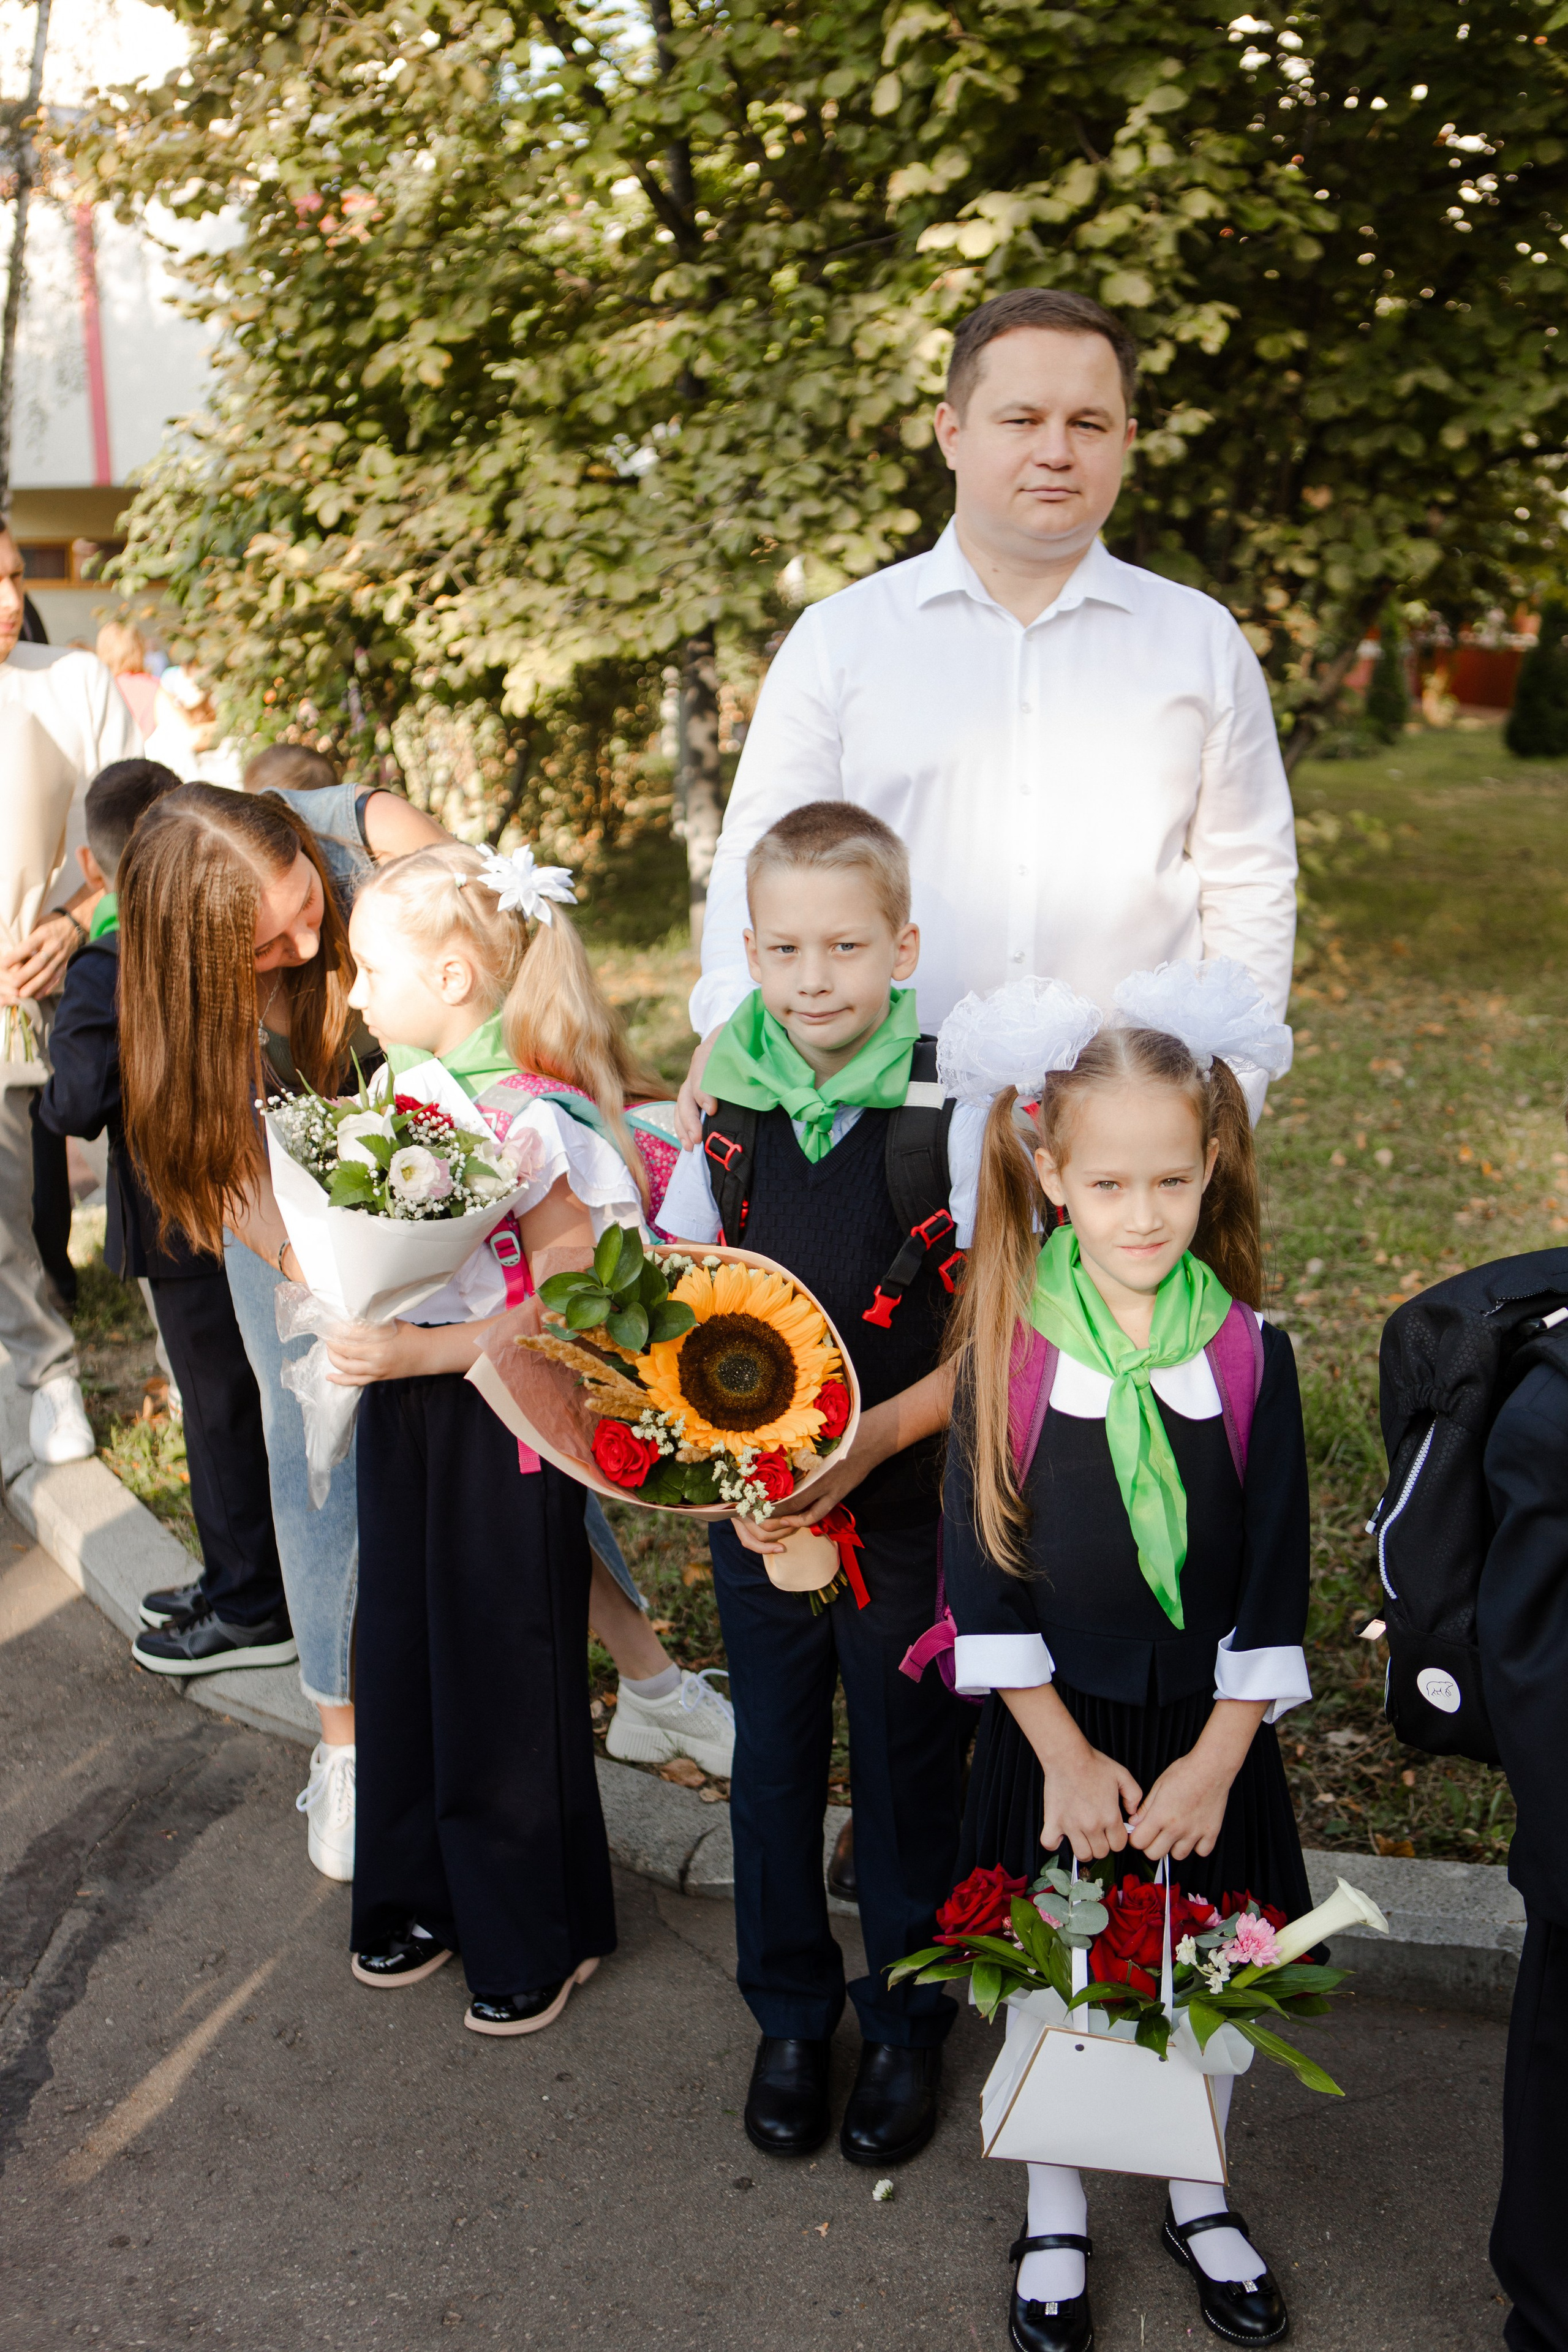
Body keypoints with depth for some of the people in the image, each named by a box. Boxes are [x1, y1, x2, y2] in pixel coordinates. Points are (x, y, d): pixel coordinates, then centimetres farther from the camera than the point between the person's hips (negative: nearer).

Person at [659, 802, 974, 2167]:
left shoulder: (950, 1113, -13)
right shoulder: (725, 1109, -4)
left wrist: (872, 1436, -22)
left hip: (908, 1504, -2)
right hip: (755, 1507, 3)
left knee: (908, 1769, 12)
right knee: (774, 1762, 16)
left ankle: (908, 2026, 35)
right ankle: (792, 2016, 37)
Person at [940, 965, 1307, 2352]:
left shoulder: (1251, 1355, -9)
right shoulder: (1006, 1347, -12)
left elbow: (1275, 1576, -5)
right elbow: (983, 1570, -8)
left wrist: (1216, 1759, -8)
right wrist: (1066, 1754, -10)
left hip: (1208, 1729, 1)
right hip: (1056, 1727, -1)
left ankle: (1198, 2199, 43)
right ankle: (1056, 2221, 38)